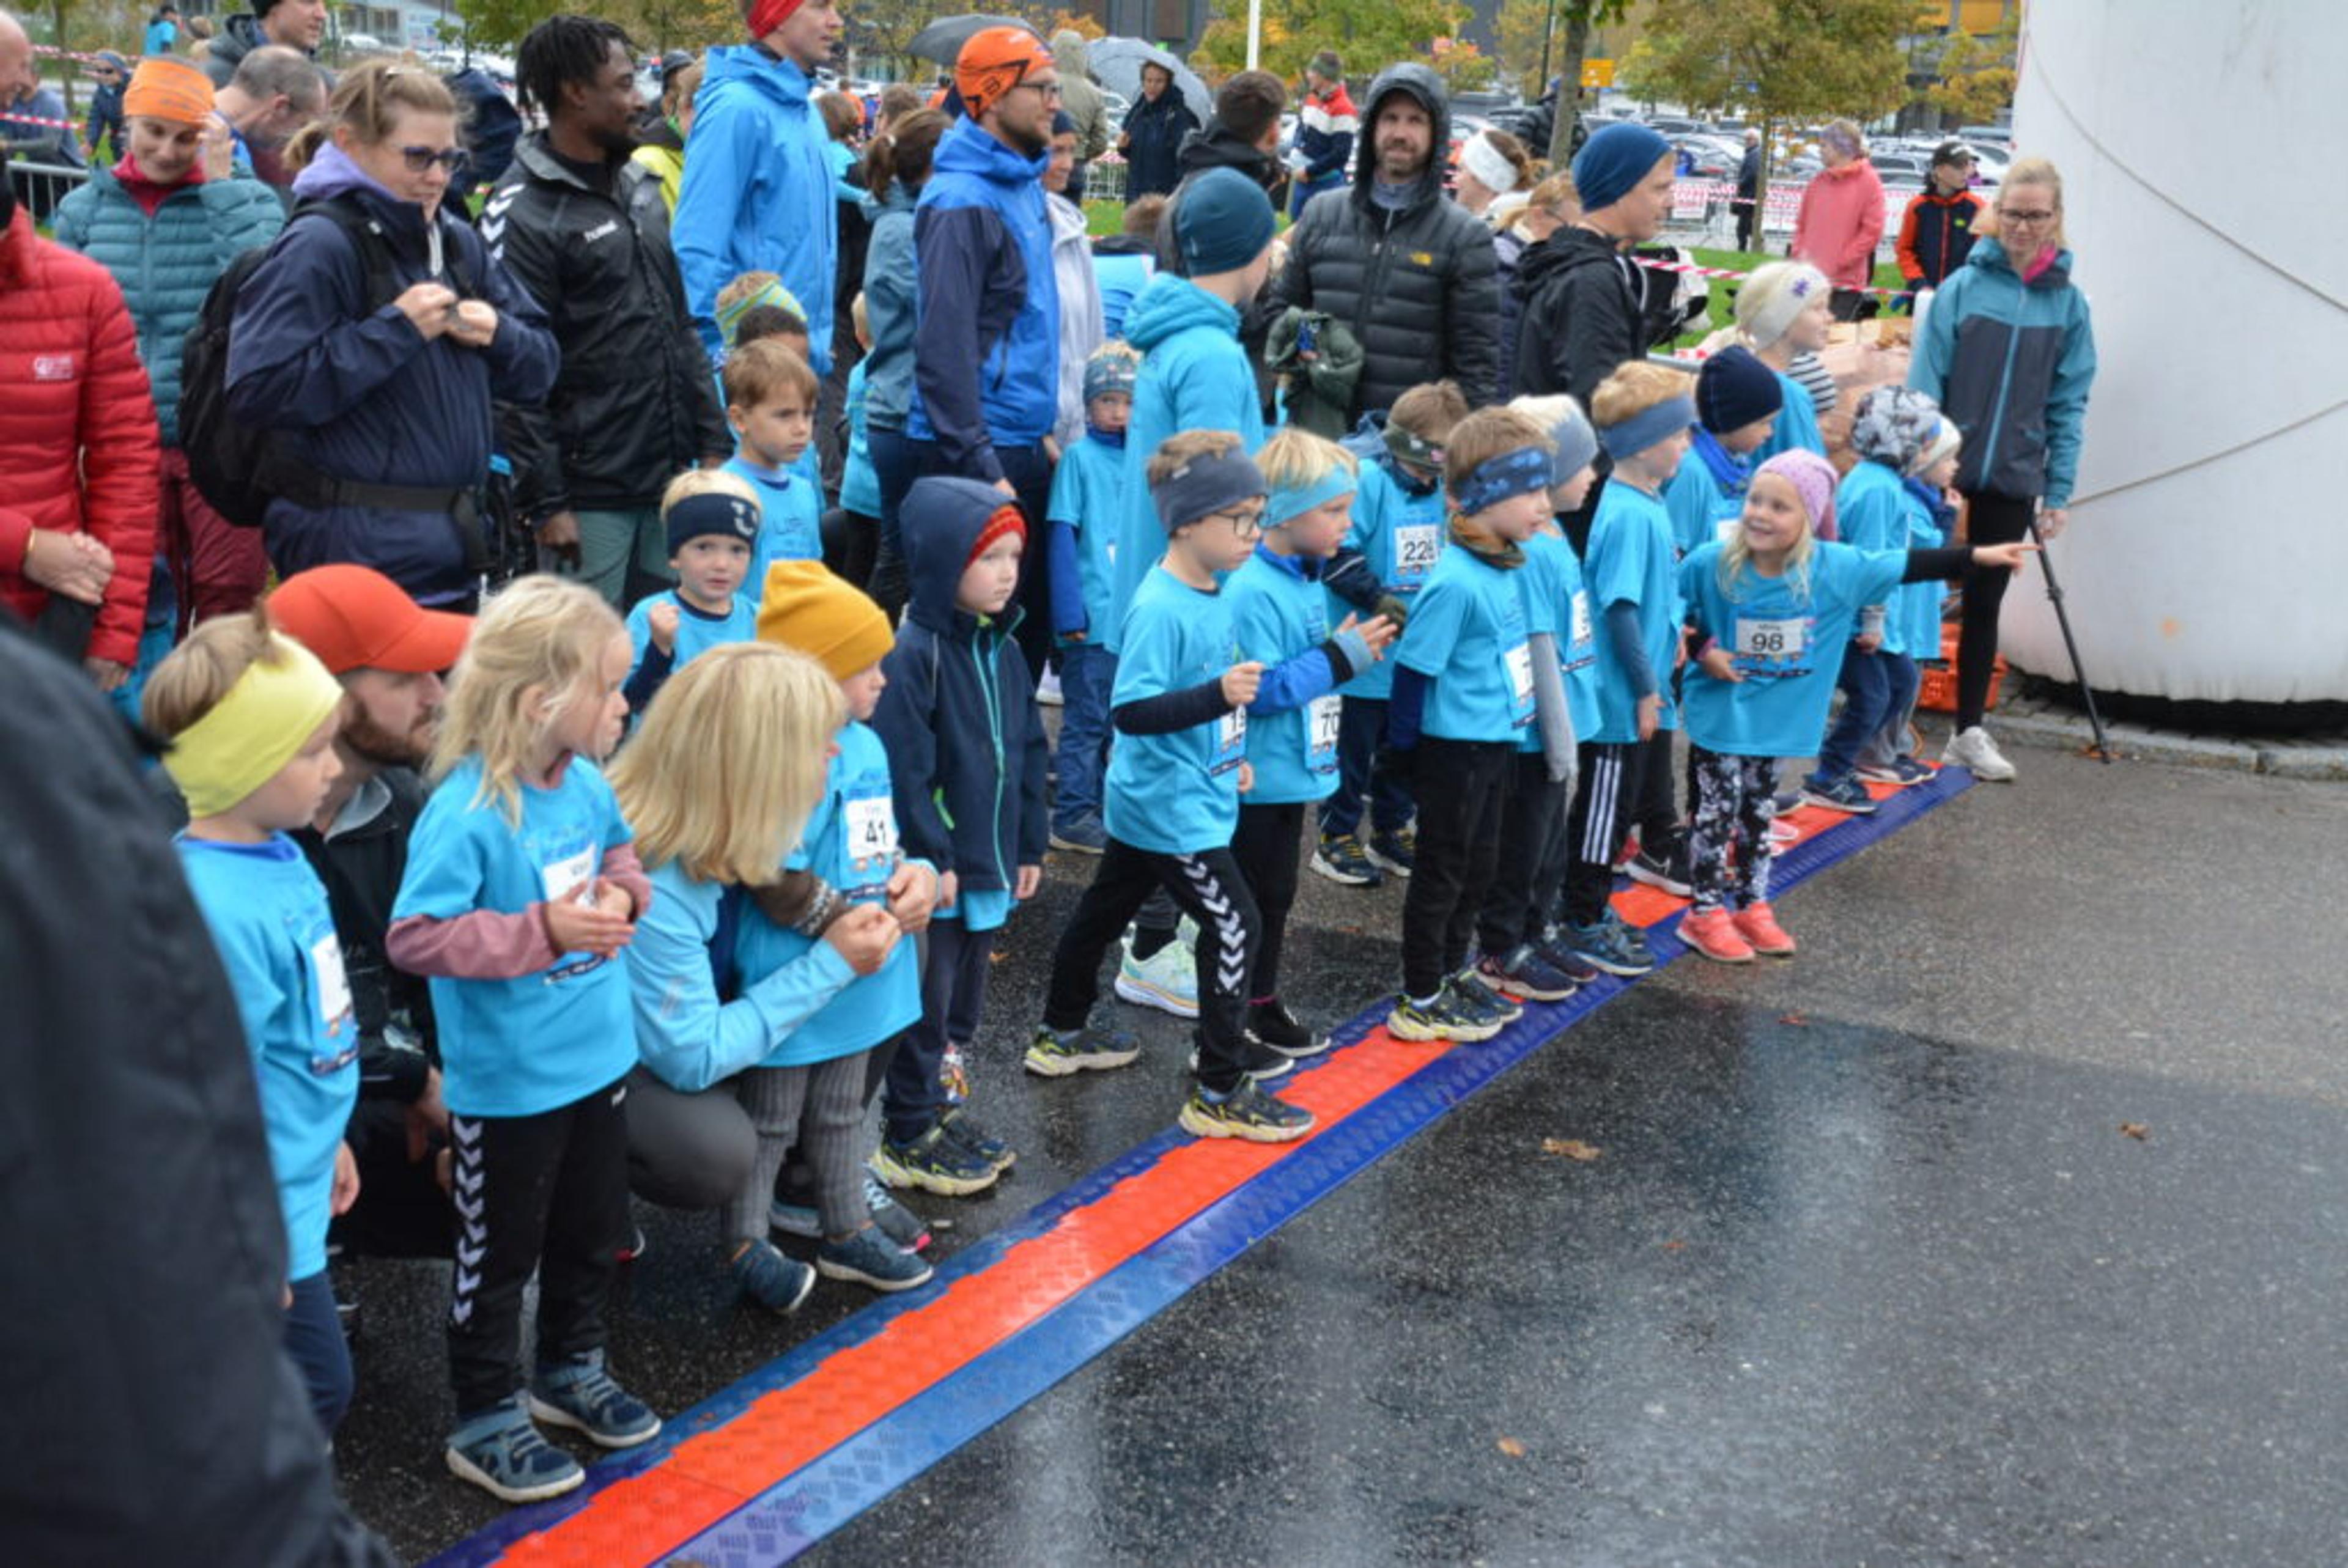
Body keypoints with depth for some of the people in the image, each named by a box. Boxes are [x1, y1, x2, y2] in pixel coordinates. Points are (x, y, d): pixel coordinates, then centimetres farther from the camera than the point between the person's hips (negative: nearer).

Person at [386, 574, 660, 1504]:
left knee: (593, 1231, 23)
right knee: (501, 1252, 9)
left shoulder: (585, 782, -3)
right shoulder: (467, 812, -26)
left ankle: (573, 1371, 43)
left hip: (598, 1058, 8)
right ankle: (486, 1421, 25)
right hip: (509, 1083, -7)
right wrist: (542, 931, -31)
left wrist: (624, 893, -6)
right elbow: (413, 937, -27)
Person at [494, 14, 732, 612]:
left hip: (671, 478, 7)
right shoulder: (522, 214, -10)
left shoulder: (639, 189, 14)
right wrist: (544, 502, -16)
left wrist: (713, 441, 12)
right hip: (590, 494, -7)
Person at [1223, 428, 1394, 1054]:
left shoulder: (1307, 579, 7)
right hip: (1260, 778, -9)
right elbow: (1258, 690, -26)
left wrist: (1358, 646, 4)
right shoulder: (1253, 591, -23)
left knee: (1276, 895, 19)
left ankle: (1262, 1003, 31)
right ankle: (1235, 1022, 13)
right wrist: (1339, 658, -23)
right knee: (1254, 899, 1)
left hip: (1294, 769, 9)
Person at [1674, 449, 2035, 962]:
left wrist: (1977, 558, -3)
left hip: (1776, 719, 3)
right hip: (1719, 714, -3)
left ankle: (1752, 907, 32)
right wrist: (1701, 653, -17)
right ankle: (1705, 914, 15)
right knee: (1718, 811, 3)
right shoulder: (1709, 565, -20)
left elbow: (1906, 567, -4)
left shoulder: (1837, 568, -14)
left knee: (1759, 813, 18)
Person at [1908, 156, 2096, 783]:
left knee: (1985, 602, 12)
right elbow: (1924, 384, -5)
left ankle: (1969, 730, 22)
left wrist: (2059, 491, 0)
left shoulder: (2069, 303, 1)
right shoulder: (1962, 288, -6)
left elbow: (2069, 404, 3)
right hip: (1944, 470, -2)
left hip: (2014, 479, 2)